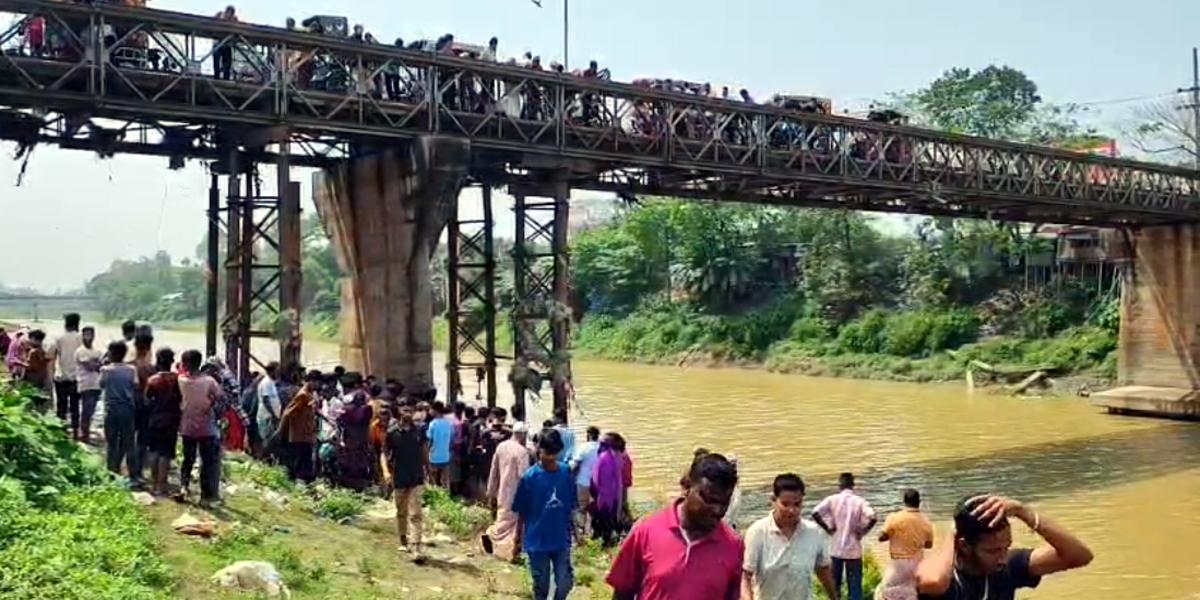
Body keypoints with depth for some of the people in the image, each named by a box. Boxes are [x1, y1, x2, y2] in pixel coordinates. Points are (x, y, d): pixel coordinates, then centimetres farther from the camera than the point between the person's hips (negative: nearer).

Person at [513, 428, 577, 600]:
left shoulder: (566, 472, -4)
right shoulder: (529, 477, -12)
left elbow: (571, 506, 6)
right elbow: (521, 513, -5)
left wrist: (573, 530, 8)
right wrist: (518, 540, 0)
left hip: (561, 541, 2)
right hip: (537, 542, -2)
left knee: (565, 582, 4)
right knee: (541, 585, 9)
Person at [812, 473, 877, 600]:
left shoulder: (833, 499, -5)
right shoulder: (860, 501, -7)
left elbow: (816, 512, -17)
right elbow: (872, 517, -23)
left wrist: (828, 528, -4)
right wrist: (862, 531, -8)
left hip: (836, 548, 1)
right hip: (853, 549, -1)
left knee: (834, 583, 14)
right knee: (854, 585, 6)